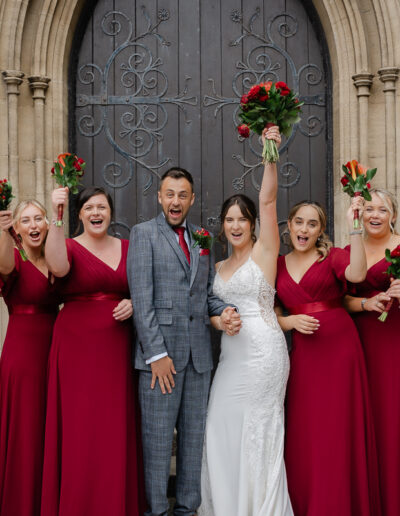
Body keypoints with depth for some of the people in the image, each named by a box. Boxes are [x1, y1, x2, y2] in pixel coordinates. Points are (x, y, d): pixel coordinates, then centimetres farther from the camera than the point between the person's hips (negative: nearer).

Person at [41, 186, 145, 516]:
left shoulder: (127, 249, 11)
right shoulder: (70, 247, 0)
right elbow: (58, 267, -24)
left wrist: (134, 304, -5)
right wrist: (56, 218, -31)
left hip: (117, 349, 3)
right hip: (77, 346, -3)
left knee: (117, 429, 5)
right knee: (80, 429, -1)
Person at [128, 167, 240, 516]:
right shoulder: (144, 233, 0)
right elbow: (142, 298, -8)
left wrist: (224, 312, -4)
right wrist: (156, 353, -14)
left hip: (198, 354, 5)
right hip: (160, 350, -5)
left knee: (194, 435, 10)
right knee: (158, 438, -1)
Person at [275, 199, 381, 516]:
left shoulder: (332, 256, 1)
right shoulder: (278, 266, 11)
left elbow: (357, 274, -22)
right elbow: (273, 316, 13)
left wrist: (354, 227, -22)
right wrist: (291, 321, -8)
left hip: (339, 348, -3)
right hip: (303, 354, 3)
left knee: (339, 430, 0)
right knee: (304, 434, 5)